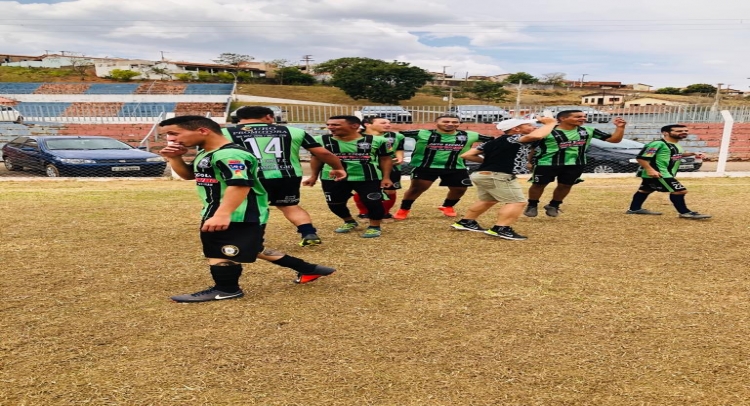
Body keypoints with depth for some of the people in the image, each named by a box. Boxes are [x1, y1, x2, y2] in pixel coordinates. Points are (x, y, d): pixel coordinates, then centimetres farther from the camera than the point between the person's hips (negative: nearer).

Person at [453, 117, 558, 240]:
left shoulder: (493, 142, 18)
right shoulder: (514, 138, -6)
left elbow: (466, 155, 14)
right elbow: (536, 136, -27)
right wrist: (550, 123, -8)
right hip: (498, 176, -9)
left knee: (488, 200, 26)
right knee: (517, 202, -5)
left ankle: (465, 222, 31)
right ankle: (500, 229, -16)